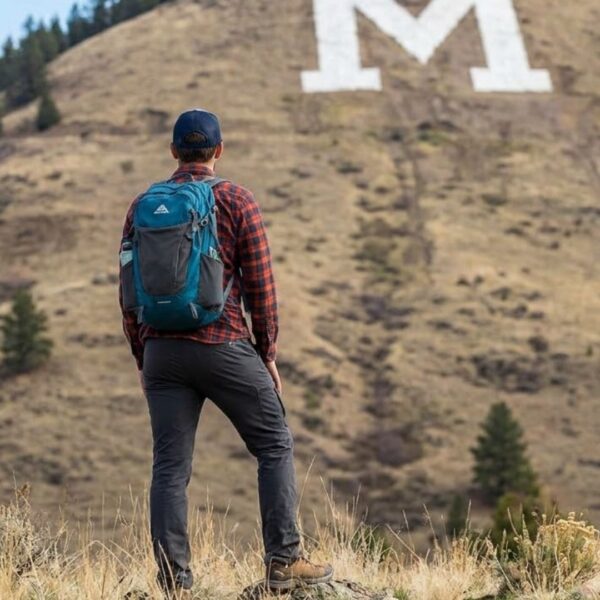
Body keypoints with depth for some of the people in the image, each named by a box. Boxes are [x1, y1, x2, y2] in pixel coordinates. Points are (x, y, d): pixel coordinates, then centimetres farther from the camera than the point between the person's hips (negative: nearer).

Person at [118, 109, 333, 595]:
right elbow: (260, 285, -5)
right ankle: (283, 562, 4)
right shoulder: (238, 202, -2)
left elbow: (129, 290, 9)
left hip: (161, 351, 4)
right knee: (275, 446, 9)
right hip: (223, 346, -4)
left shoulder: (143, 206, 9)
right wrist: (268, 354, 4)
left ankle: (174, 582, 2)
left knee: (170, 468, 5)